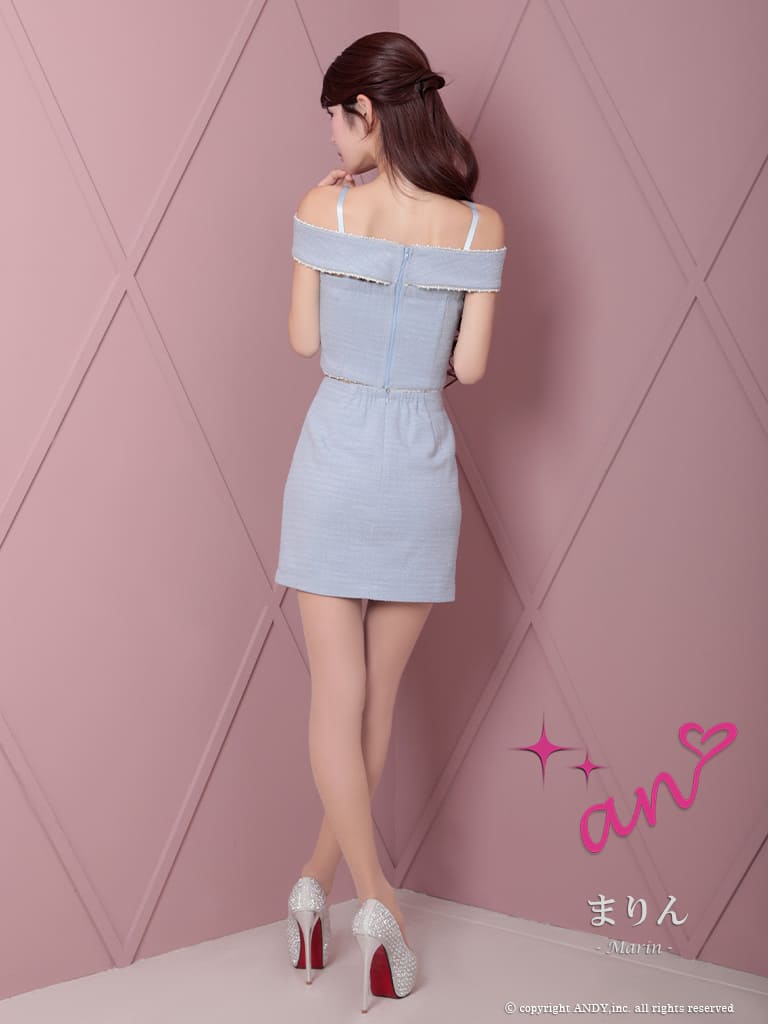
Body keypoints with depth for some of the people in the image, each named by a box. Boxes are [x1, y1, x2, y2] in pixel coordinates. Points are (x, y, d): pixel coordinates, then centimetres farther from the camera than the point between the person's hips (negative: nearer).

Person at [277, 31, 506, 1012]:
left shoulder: (325, 208, -8)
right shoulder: (478, 225, -4)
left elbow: (304, 341, 1)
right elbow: (471, 367, -3)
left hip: (336, 453, -1)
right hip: (422, 464, 2)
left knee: (336, 691, 4)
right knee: (378, 695, 13)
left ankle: (372, 897, -4)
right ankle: (317, 882, 23)